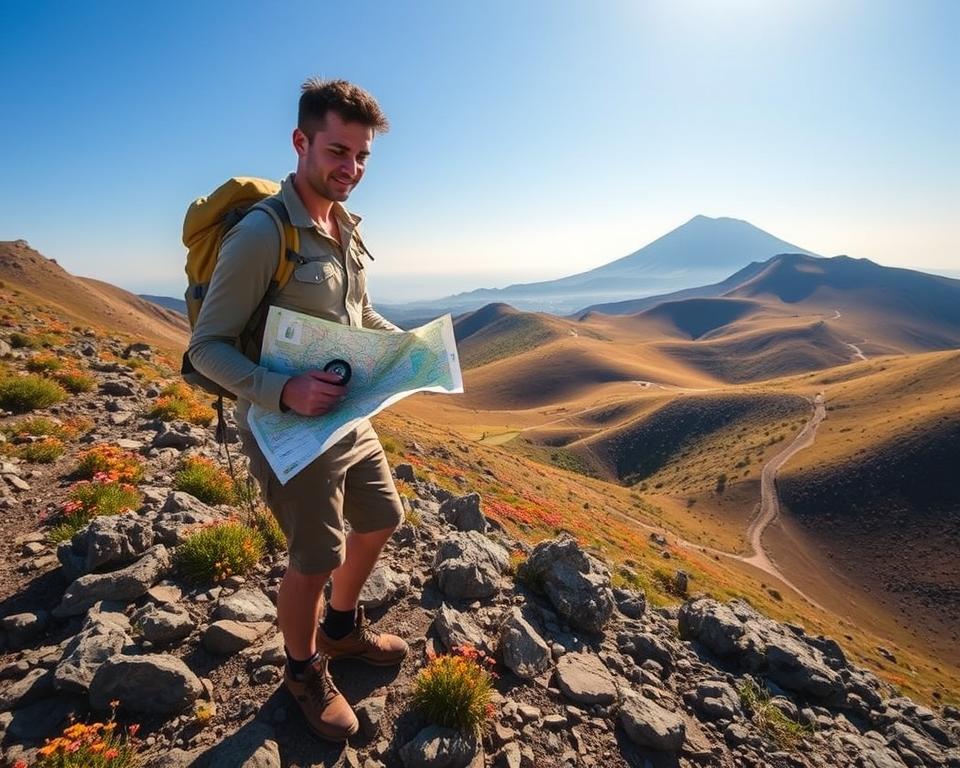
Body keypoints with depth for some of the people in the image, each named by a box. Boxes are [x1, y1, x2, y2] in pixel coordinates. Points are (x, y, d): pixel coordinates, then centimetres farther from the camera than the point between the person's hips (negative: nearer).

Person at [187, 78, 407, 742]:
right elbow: (208, 345, -17)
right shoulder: (262, 233, -20)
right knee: (315, 559, 7)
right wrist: (283, 390, -33)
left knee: (381, 520, 21)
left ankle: (343, 627, 48)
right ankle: (305, 671, 39)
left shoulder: (347, 227, 5)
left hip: (350, 418, 8)